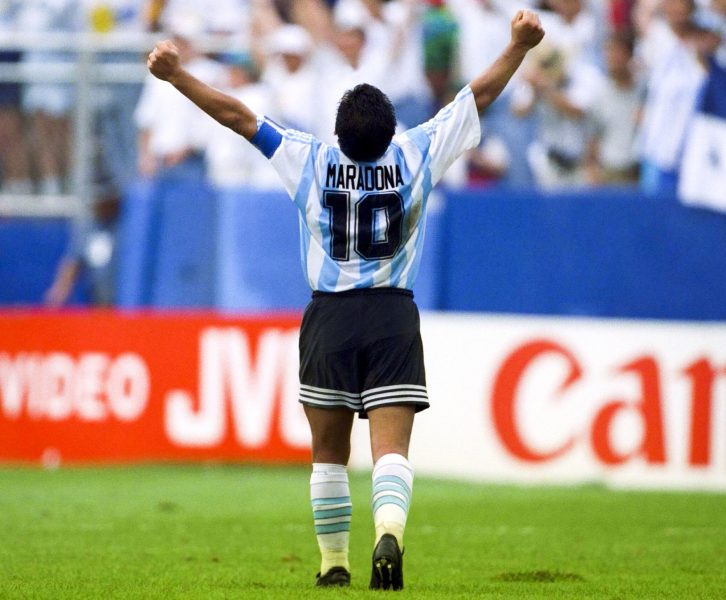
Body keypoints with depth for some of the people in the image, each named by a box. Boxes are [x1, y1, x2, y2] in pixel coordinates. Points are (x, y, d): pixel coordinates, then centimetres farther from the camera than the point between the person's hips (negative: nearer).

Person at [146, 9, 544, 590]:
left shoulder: (311, 160, -4)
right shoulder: (416, 154, -3)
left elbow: (236, 115, 0)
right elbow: (480, 95, 1)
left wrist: (176, 75, 6)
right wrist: (519, 47, 6)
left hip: (330, 319, 0)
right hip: (394, 317, 0)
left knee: (329, 453, 12)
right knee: (392, 447, -9)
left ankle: (333, 563, 15)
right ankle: (390, 532, -35)